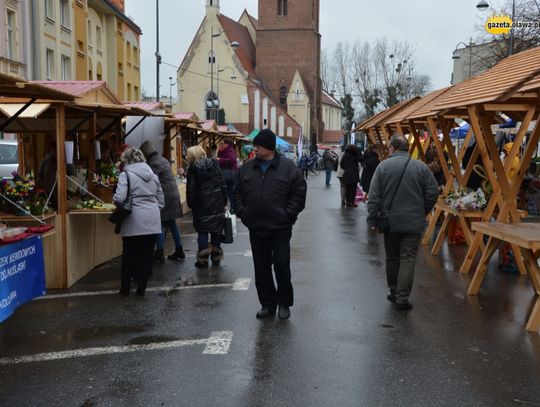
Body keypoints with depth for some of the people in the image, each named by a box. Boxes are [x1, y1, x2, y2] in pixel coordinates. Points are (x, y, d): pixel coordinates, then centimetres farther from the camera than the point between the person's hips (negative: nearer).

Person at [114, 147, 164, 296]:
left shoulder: (126, 175, -5)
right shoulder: (153, 175, 13)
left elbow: (119, 198, -17)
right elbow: (161, 201, 14)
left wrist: (115, 200, 4)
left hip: (134, 222, -4)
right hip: (153, 222, 4)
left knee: (129, 256, 10)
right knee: (147, 256, 10)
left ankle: (125, 288, 20)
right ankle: (141, 288, 15)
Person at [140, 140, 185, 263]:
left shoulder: (154, 162, -14)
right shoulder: (162, 159, 17)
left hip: (164, 196, -9)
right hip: (173, 194, 9)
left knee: (160, 224, -5)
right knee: (172, 223, 15)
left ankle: (159, 254, -4)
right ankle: (179, 251, 20)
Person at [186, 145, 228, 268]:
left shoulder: (193, 169, -6)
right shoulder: (214, 164, 6)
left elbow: (191, 190, -7)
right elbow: (222, 184, 6)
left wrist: (191, 204, 3)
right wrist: (224, 201, 11)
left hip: (201, 204, -4)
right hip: (217, 202, 4)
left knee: (202, 231, 3)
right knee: (216, 230, 11)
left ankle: (203, 260, 4)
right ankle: (216, 257, 16)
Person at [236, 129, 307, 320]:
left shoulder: (288, 167, -6)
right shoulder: (246, 168, 5)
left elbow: (299, 192, -4)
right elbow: (238, 192, 14)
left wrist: (288, 214, -9)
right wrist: (242, 212, 3)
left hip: (280, 227, -4)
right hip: (256, 227, 4)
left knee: (282, 266, 1)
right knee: (261, 269, 10)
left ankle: (284, 304, 19)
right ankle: (267, 303, 23)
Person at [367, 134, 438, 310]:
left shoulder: (383, 166, -3)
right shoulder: (421, 167, -3)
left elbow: (374, 197, -6)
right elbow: (432, 193, -2)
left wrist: (372, 220, 0)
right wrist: (422, 213, 14)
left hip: (390, 221, 1)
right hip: (413, 223, -1)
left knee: (392, 259, 15)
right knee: (408, 259, 0)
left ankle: (394, 292, 26)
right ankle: (402, 297, -6)